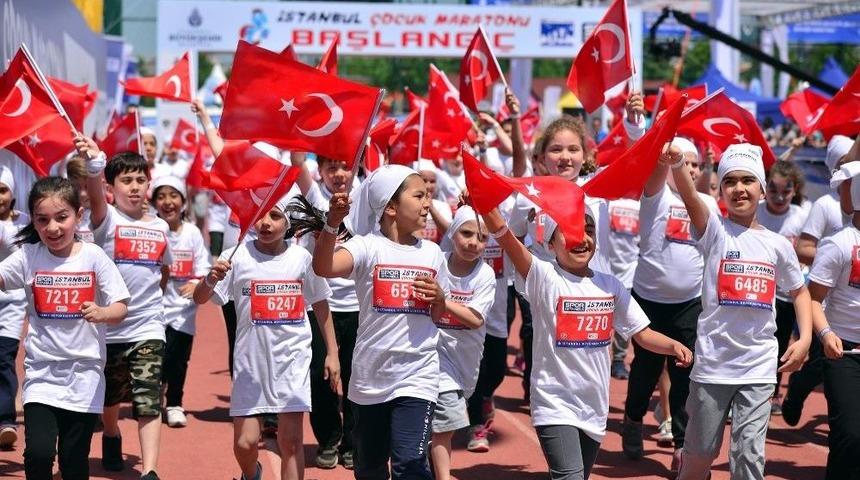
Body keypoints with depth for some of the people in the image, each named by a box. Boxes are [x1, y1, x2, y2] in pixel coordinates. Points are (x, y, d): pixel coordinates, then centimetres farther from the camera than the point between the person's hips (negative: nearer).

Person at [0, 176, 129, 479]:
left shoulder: (93, 257, -4)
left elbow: (120, 308, -5)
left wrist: (102, 313, -26)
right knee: (38, 452, -14)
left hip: (84, 373, 0)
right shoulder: (28, 256, 0)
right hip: (41, 371, 0)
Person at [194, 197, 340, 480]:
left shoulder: (302, 258, -1)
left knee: (291, 441, -2)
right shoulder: (238, 256, -6)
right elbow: (200, 298, -10)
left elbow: (320, 304, 10)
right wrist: (211, 279, -32)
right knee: (245, 442, 1)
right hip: (250, 359, 0)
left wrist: (332, 353, 8)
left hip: (292, 358, 0)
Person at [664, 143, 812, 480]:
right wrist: (677, 163, -43)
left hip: (759, 367, 1)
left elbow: (799, 291, 19)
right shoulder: (715, 231, -3)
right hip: (713, 363, -1)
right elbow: (690, 199, -23)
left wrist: (805, 338, 3)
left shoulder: (778, 245, 6)